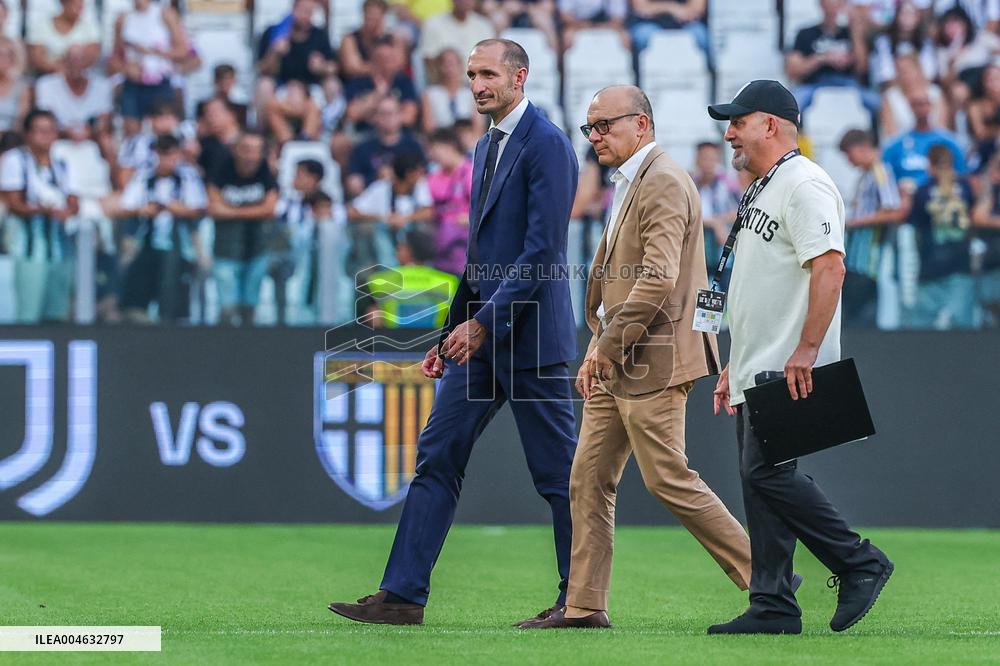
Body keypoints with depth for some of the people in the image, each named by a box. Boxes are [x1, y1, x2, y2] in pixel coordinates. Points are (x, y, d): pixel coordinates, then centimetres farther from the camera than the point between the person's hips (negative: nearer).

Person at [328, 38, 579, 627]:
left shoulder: (546, 144, -13)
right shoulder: (488, 147, 17)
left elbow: (542, 248, -19)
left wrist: (484, 321, -21)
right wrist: (452, 331, 19)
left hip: (530, 334, -9)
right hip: (481, 334, 9)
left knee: (558, 473, -1)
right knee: (437, 457, 4)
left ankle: (580, 601, 8)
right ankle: (403, 595, 4)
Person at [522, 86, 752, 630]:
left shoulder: (663, 183, -14)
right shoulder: (630, 184, 19)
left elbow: (658, 279, -23)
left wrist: (608, 346, -17)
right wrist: (597, 348, 15)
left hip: (651, 360, -10)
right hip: (616, 361, 10)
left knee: (668, 479, -8)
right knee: (589, 479, 7)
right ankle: (584, 605, 9)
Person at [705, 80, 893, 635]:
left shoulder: (804, 184, -11)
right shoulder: (763, 190, 22)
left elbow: (829, 266, -22)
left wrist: (806, 349, -28)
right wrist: (735, 365, 22)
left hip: (790, 372, -10)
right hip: (758, 371, 10)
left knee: (767, 473, -16)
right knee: (759, 481, 6)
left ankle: (859, 563, -6)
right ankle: (773, 609, 7)